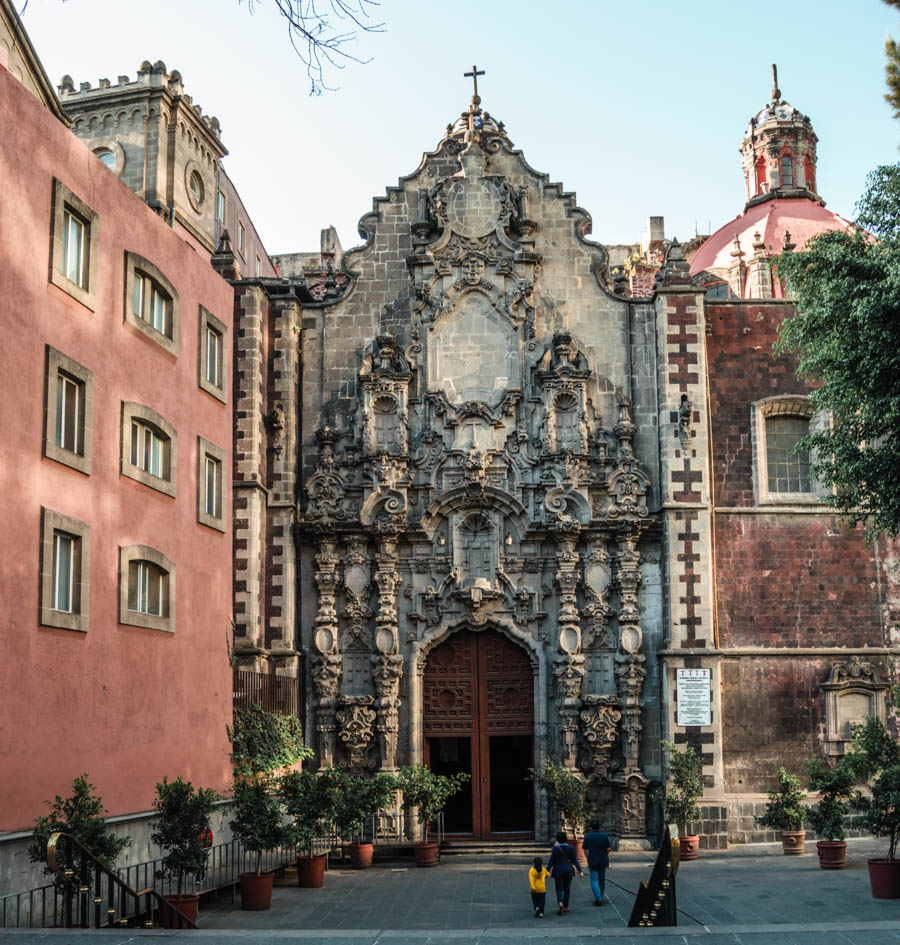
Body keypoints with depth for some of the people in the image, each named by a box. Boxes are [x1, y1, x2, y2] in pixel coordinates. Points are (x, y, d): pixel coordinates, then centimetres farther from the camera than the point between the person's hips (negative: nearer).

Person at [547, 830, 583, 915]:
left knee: (559, 889, 4)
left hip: (558, 871, -2)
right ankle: (566, 906, 20)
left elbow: (551, 861, -9)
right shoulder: (570, 848, -3)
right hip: (568, 871, 2)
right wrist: (580, 871, 3)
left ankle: (560, 903, -21)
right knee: (566, 889, 14)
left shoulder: (555, 849, -10)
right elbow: (574, 860, -2)